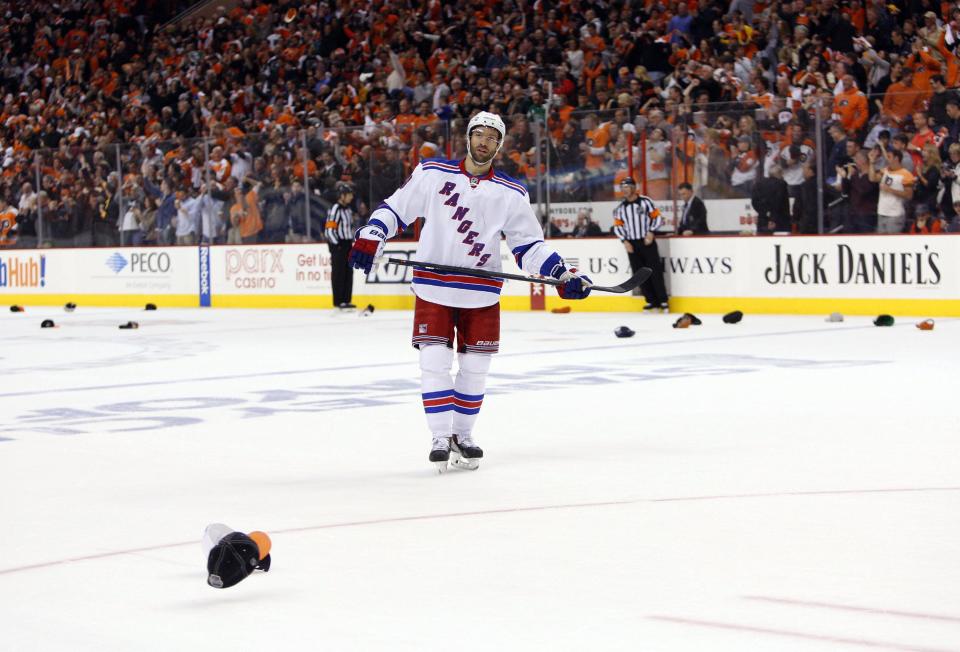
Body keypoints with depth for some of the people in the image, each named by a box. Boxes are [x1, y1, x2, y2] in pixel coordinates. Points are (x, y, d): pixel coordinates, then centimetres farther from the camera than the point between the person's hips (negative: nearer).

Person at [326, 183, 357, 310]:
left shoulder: (348, 209, 16)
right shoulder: (335, 209, -14)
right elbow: (329, 230, -18)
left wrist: (352, 243, 17)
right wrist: (337, 246, -19)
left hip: (347, 244, 9)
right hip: (337, 246, -9)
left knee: (348, 273, 8)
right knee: (338, 273, -5)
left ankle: (346, 300, 14)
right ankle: (338, 302, -3)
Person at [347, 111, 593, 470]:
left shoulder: (511, 194, 4)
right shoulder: (432, 173, 0)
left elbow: (530, 245, 5)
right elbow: (396, 207, 4)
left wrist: (563, 276, -7)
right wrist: (369, 237, -9)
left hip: (481, 293, 2)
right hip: (433, 286, -2)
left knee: (475, 367, 6)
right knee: (434, 362, -7)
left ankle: (463, 435, 21)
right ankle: (441, 437, 2)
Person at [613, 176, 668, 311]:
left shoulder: (645, 202, -4)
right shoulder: (620, 207, 8)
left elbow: (657, 217, -1)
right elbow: (618, 226, 10)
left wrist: (651, 232, -12)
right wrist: (625, 241, -2)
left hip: (647, 242, -4)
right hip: (632, 244, 4)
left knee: (655, 271, -7)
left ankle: (663, 300, -2)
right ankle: (652, 301, 9)